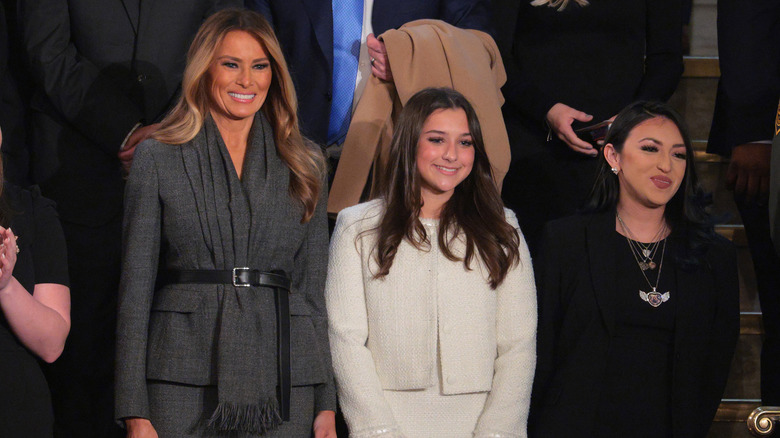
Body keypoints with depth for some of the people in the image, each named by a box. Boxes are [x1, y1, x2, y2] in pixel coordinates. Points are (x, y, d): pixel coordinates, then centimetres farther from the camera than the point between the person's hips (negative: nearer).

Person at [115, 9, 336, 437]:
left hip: (282, 385, 2)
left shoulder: (304, 166, 12)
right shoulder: (159, 157, 5)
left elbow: (313, 289, 13)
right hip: (184, 383, -2)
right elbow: (136, 286, 2)